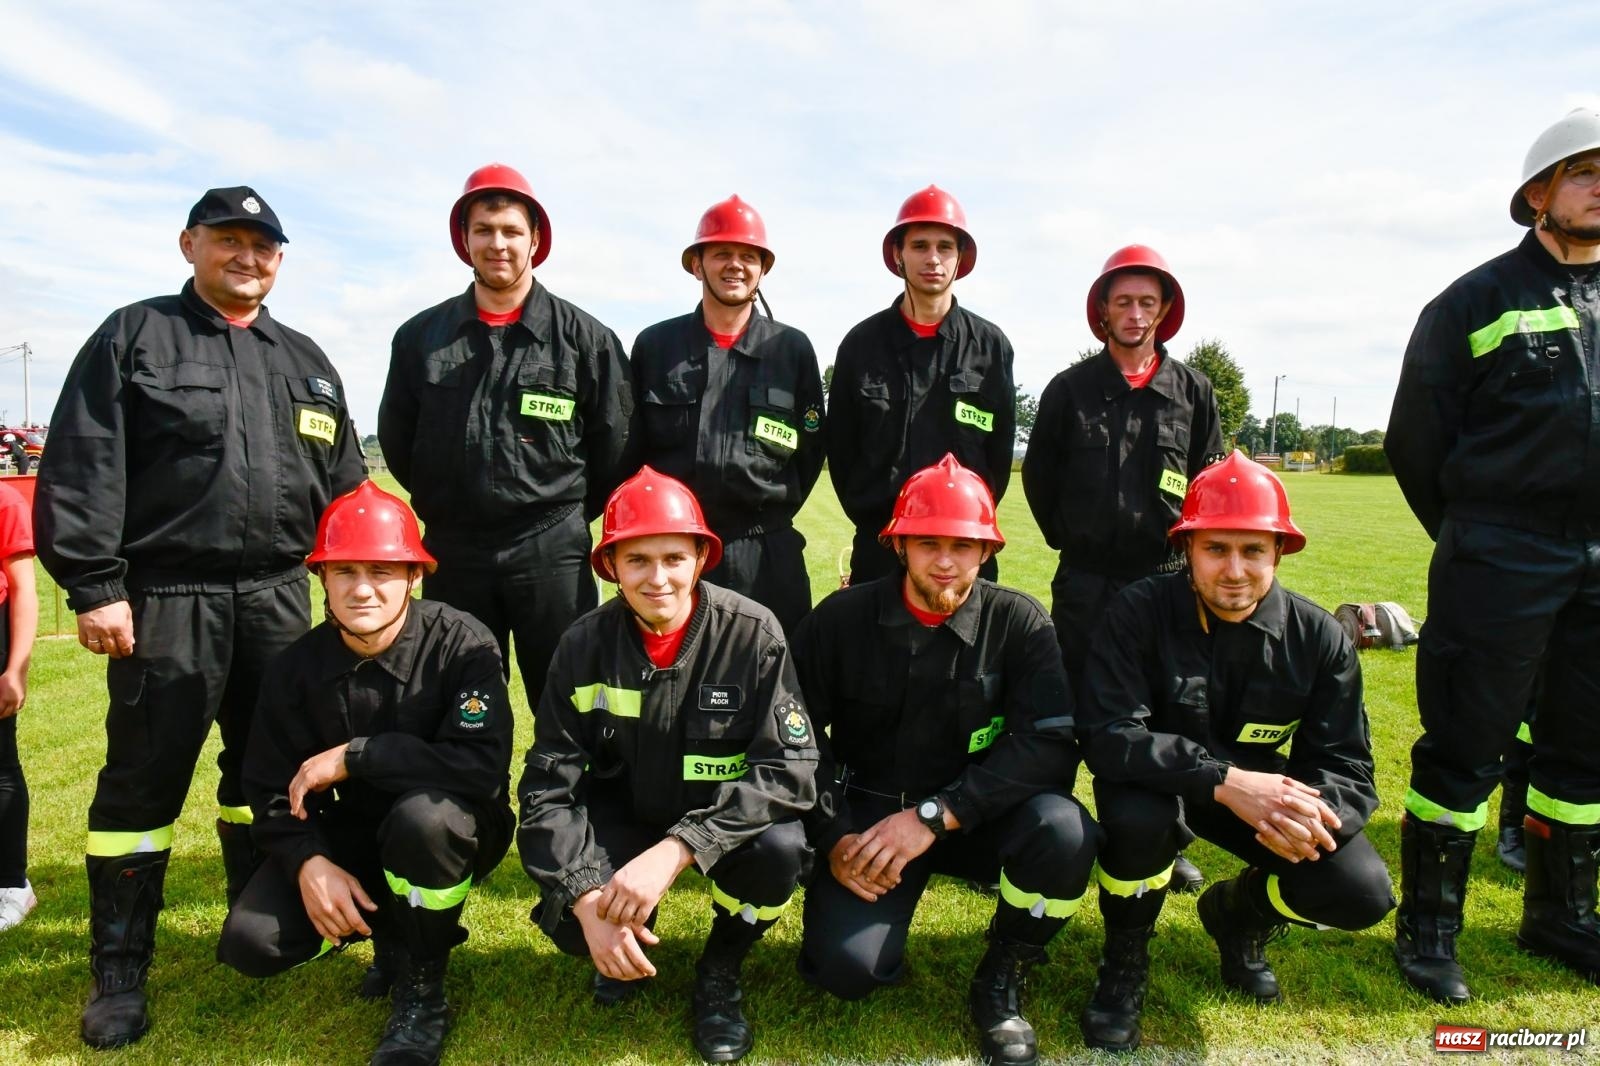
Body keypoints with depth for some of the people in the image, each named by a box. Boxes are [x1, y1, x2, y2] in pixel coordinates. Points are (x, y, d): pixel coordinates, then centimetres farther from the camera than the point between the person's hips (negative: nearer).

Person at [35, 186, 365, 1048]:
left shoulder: (305, 362, 15)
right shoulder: (133, 338, 2)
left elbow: (344, 485, 15)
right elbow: (81, 471, -6)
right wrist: (93, 587, -13)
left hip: (278, 597, 4)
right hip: (166, 598, -4)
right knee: (142, 781, 2)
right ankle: (118, 972, 15)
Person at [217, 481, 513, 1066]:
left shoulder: (461, 644, -22)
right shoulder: (298, 666, -6)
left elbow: (484, 766, -32)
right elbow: (271, 789, -2)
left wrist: (354, 756, -27)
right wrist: (308, 862, -21)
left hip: (453, 828, -4)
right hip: (351, 835, 5)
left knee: (423, 814, -38)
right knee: (251, 943, -15)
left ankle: (422, 991, -12)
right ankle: (390, 926, 15)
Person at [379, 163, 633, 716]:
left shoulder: (584, 337, -1)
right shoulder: (421, 335, 6)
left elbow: (614, 446, 2)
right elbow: (396, 441, 14)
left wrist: (565, 515, 6)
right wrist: (447, 507, 13)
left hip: (551, 553, -2)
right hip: (452, 552, 3)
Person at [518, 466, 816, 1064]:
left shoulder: (754, 634, -20)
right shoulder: (584, 646, -14)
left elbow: (789, 768, -26)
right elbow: (550, 786, -14)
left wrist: (674, 850, -36)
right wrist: (589, 901, -28)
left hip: (728, 823, -1)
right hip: (624, 817, 2)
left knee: (780, 849, -32)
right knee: (568, 917, -22)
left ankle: (720, 971, 3)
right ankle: (629, 941, 18)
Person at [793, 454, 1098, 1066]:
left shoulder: (1018, 623, -9)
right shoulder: (840, 620, -5)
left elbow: (1052, 745, -20)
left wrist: (934, 816, -27)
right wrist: (834, 837, -14)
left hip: (975, 816, 1)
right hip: (868, 815, 0)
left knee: (1065, 830, -30)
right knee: (846, 968, -22)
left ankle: (1001, 979, 0)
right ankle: (873, 934, 18)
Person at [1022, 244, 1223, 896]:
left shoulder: (1193, 391, 6)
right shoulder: (1070, 389, 3)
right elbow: (1038, 476, 8)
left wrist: (1181, 548, 3)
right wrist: (1071, 541, 6)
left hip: (1166, 579, 1)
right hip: (1084, 583, -1)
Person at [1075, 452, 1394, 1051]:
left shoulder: (1318, 636, -13)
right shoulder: (1140, 612, -22)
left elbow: (1349, 769, -12)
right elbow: (1106, 735, -30)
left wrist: (1311, 811, -37)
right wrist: (1225, 781, -41)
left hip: (1264, 789, 3)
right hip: (1161, 781, -2)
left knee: (1362, 894, -19)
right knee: (1138, 817, -36)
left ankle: (1238, 915, 18)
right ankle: (1124, 959, -2)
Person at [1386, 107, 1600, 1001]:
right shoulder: (1479, 301, -2)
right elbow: (1416, 439, -1)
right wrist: (1472, 534, 6)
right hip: (1500, 564, -5)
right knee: (1466, 748, -2)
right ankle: (1429, 928, 12)